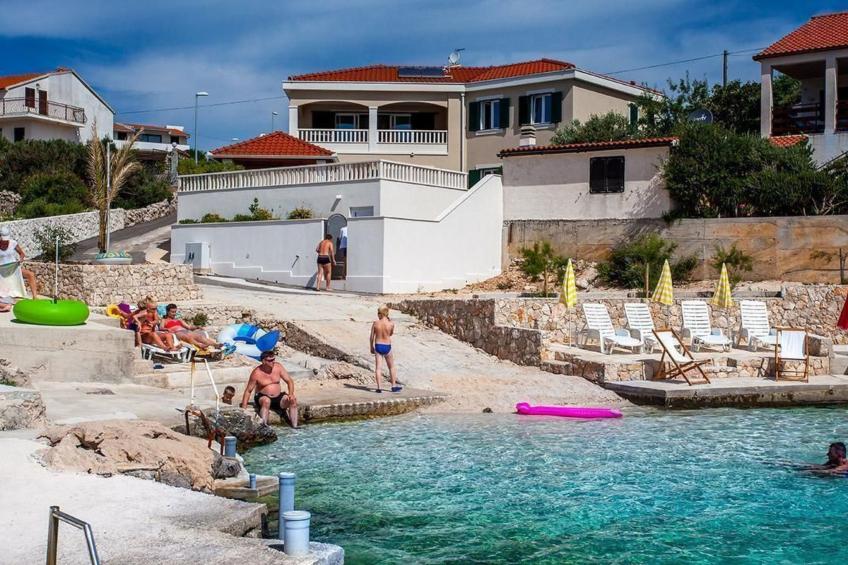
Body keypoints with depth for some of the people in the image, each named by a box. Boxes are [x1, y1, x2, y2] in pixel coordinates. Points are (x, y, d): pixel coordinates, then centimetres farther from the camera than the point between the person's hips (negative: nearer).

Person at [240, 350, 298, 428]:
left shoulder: (278, 367, -5)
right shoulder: (256, 373, -13)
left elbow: (289, 381, 0)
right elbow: (248, 391, -6)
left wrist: (291, 394, -18)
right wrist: (243, 408, -12)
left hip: (278, 397, 3)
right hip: (262, 397, -3)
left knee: (293, 400, -24)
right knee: (266, 401, -39)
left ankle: (294, 426, -23)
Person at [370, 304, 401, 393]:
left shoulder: (375, 323, -8)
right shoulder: (391, 323, -11)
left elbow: (372, 337, -1)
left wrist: (372, 347, 13)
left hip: (378, 346, 1)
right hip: (387, 347, -1)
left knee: (378, 368, 4)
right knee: (392, 367, 16)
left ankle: (379, 387, 0)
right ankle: (394, 386, 21)